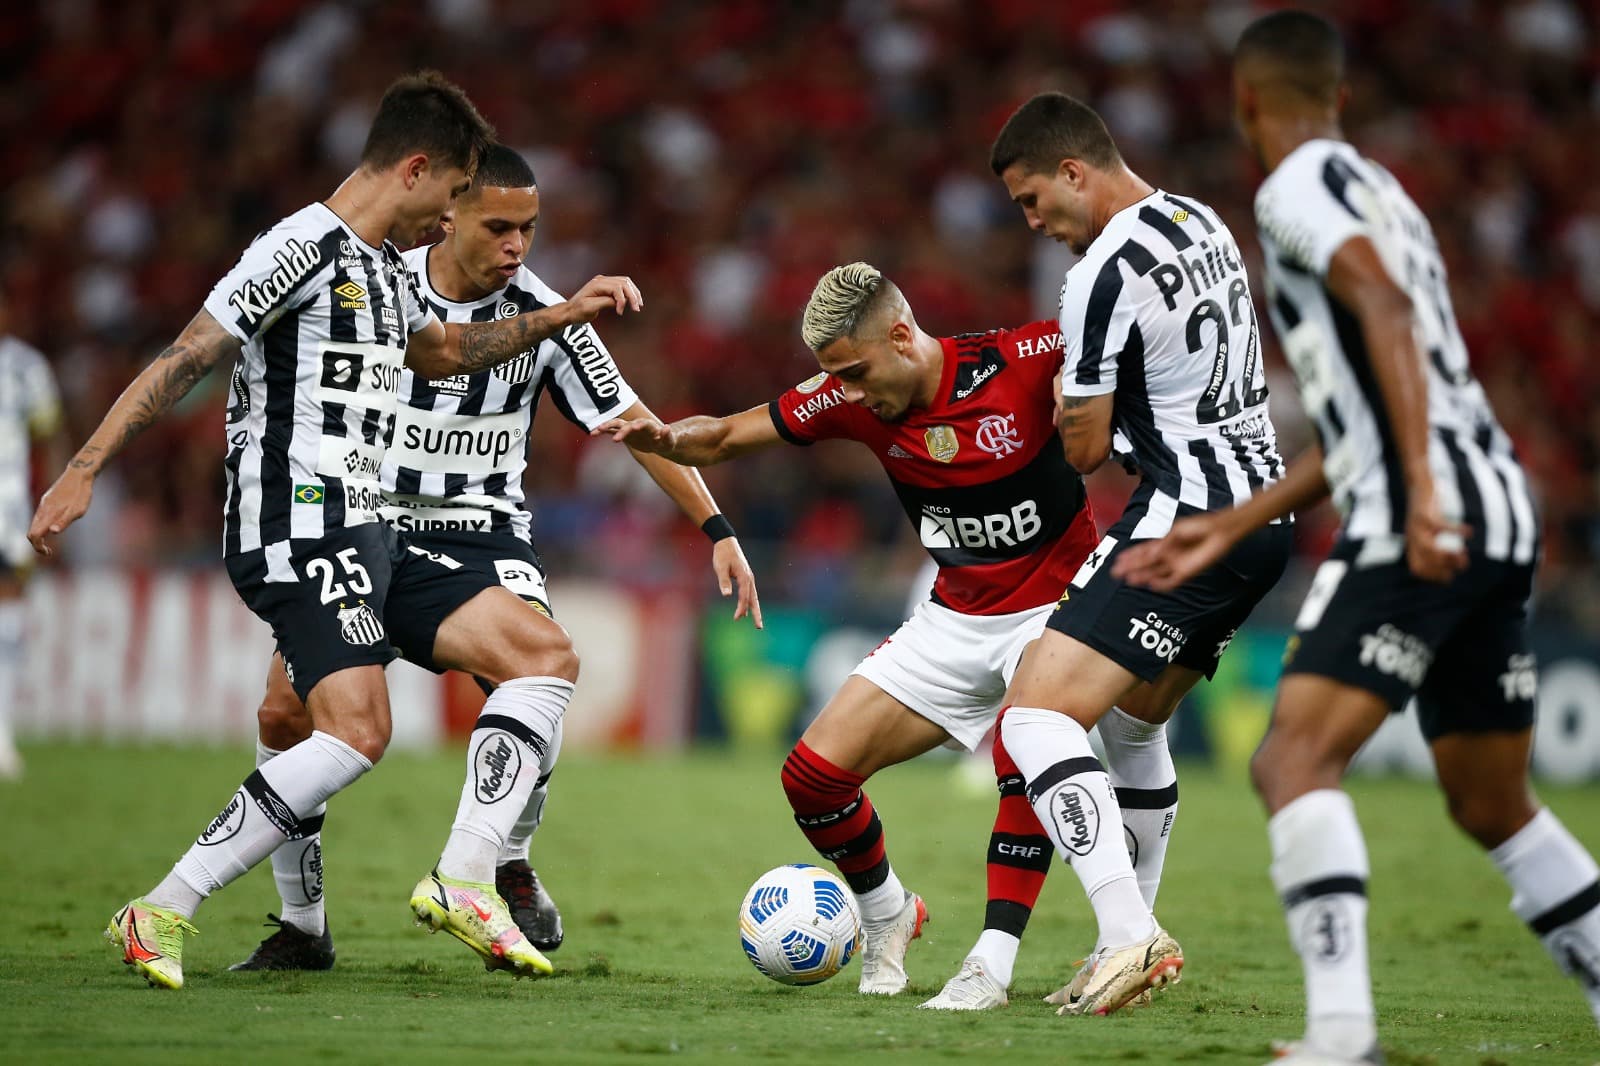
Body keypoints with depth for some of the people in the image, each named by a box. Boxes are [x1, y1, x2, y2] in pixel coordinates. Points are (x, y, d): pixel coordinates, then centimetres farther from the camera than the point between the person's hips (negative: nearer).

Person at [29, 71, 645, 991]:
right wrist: (83, 471, -18)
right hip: (299, 530, -10)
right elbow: (186, 360, -14)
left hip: (368, 540, 10)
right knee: (358, 732, -24)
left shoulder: (386, 269, 19)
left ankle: (463, 881, -4)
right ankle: (161, 914, -17)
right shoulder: (304, 249, -10)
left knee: (545, 659, 3)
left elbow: (444, 351, 40)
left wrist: (564, 316, 35)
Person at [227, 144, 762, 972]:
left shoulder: (545, 317, -6)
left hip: (485, 537, 0)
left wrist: (717, 528, -11)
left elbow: (633, 423, -4)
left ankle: (511, 864, -4)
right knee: (283, 711, -14)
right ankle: (302, 927, 2)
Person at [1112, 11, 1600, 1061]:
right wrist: (1227, 529, 34)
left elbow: (1382, 306, -19)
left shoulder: (1300, 186, 0)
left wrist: (1420, 487, -28)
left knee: (1296, 759, -16)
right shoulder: (1379, 190, 27)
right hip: (1502, 509, 9)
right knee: (1492, 804, 18)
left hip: (1426, 521, -9)